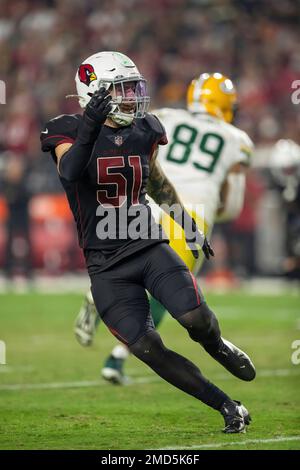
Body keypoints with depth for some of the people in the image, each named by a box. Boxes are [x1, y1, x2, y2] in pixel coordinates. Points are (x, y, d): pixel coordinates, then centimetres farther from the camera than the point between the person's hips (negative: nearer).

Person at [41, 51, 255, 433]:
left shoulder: (144, 132, 6)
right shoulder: (71, 131, -9)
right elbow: (68, 173, -31)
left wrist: (188, 224, 29)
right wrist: (90, 128, -44)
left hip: (149, 245, 3)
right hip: (106, 265, -3)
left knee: (194, 317, -19)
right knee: (147, 349, -9)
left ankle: (217, 347, 18)